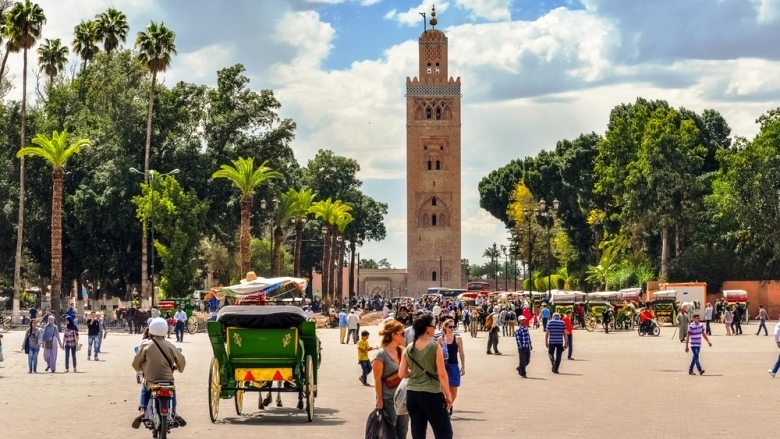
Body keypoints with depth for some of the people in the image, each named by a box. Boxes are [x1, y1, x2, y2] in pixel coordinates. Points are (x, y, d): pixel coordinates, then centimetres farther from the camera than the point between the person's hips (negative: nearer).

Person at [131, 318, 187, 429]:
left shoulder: (146, 345, -6)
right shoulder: (169, 346, -1)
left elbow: (136, 363, -2)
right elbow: (181, 361, 4)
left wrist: (139, 368, 21)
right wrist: (178, 368, 26)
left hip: (150, 381, -1)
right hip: (167, 381, 1)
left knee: (145, 390, 31)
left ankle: (141, 410, 8)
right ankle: (174, 411, 14)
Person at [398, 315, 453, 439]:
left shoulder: (408, 349, 4)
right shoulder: (435, 347, -11)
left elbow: (401, 374, 5)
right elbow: (442, 374, -11)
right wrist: (448, 395, -3)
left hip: (412, 394, 5)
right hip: (431, 394, -5)